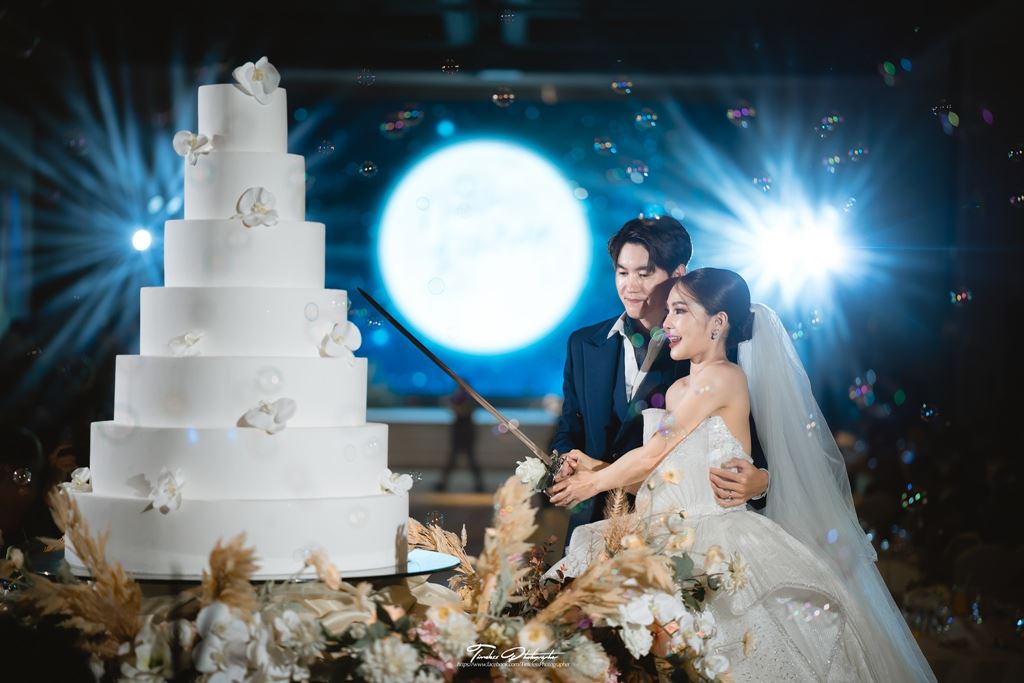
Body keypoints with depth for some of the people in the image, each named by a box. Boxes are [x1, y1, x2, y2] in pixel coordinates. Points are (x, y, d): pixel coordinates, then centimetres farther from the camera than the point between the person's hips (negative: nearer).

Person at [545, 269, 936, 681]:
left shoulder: (723, 378, -6)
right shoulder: (679, 390, 20)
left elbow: (652, 455, -6)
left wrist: (593, 483, 6)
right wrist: (600, 468, 7)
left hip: (713, 544, -8)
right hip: (672, 541, 8)